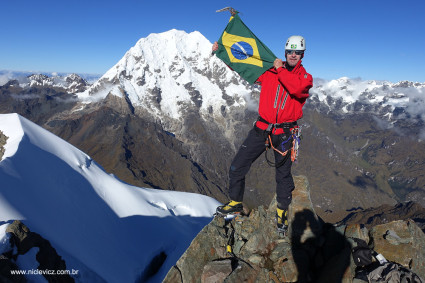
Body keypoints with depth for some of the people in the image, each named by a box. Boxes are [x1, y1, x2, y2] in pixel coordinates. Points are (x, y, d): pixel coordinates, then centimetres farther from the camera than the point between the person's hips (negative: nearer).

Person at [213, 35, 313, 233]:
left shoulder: (306, 77, 3)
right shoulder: (269, 70, 7)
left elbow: (297, 88, -21)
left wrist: (280, 70, -12)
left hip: (284, 133, -1)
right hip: (262, 129, 2)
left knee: (283, 174, 7)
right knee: (237, 167, 0)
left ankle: (282, 211, 31)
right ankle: (235, 203, 21)